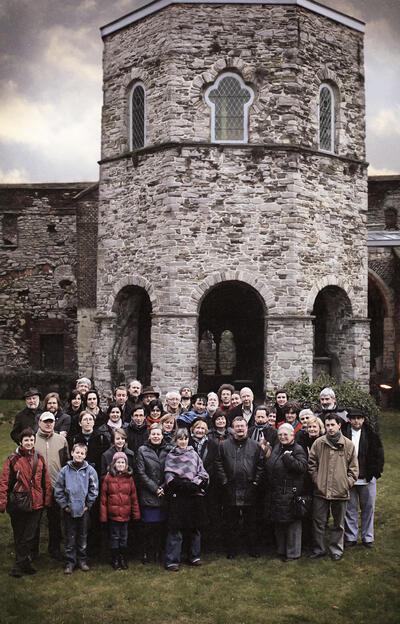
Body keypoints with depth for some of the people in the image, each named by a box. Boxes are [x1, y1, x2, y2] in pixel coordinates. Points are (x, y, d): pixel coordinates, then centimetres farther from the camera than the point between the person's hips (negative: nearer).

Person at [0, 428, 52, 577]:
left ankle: (20, 564, 14)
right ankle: (25, 563, 21)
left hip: (36, 503, 2)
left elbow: (46, 481, 7)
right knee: (19, 536, 9)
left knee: (29, 536, 3)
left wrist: (47, 499, 4)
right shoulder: (12, 459, -5)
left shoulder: (39, 458, 4)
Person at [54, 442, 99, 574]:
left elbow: (94, 489, -2)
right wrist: (64, 505, -3)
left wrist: (88, 505, -4)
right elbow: (58, 490, 0)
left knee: (83, 536, 10)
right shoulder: (65, 470, -2)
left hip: (84, 510, 0)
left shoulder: (90, 470, -3)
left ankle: (82, 560, 22)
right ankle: (70, 561, 16)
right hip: (69, 510, 0)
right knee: (70, 537, 6)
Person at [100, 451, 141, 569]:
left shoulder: (129, 478, 2)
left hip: (125, 514, 2)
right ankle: (115, 560, 22)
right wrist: (103, 515, -7)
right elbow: (103, 498, -5)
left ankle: (123, 559, 27)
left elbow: (134, 497, 5)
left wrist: (136, 513, 3)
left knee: (124, 537, 13)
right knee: (114, 537, 8)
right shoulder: (108, 478, -5)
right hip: (113, 514, -2)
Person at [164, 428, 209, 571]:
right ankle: (172, 560, 2)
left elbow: (203, 474, 6)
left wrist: (193, 484, -10)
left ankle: (195, 556, 24)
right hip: (177, 496, -3)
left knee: (195, 527, 11)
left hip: (195, 495, 3)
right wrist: (185, 485, -15)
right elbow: (169, 477, -4)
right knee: (175, 528, -3)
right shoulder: (170, 456, 4)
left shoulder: (194, 454, 10)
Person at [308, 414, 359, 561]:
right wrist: (316, 480, -3)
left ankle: (336, 550, 26)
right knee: (318, 522, 7)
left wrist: (348, 483, -3)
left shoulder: (348, 445, -1)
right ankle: (318, 549, 22)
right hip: (321, 490, 0)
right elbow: (311, 464, 4)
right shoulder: (318, 443, -2)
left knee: (339, 524, 12)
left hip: (340, 491, 0)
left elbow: (353, 468, 4)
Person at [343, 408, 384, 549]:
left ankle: (367, 537, 21)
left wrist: (375, 472, -3)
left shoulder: (371, 436, -1)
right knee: (350, 509, 8)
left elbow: (378, 455, 2)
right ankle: (351, 537, 19)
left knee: (368, 508, 9)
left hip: (367, 479, 0)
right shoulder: (343, 435, -3)